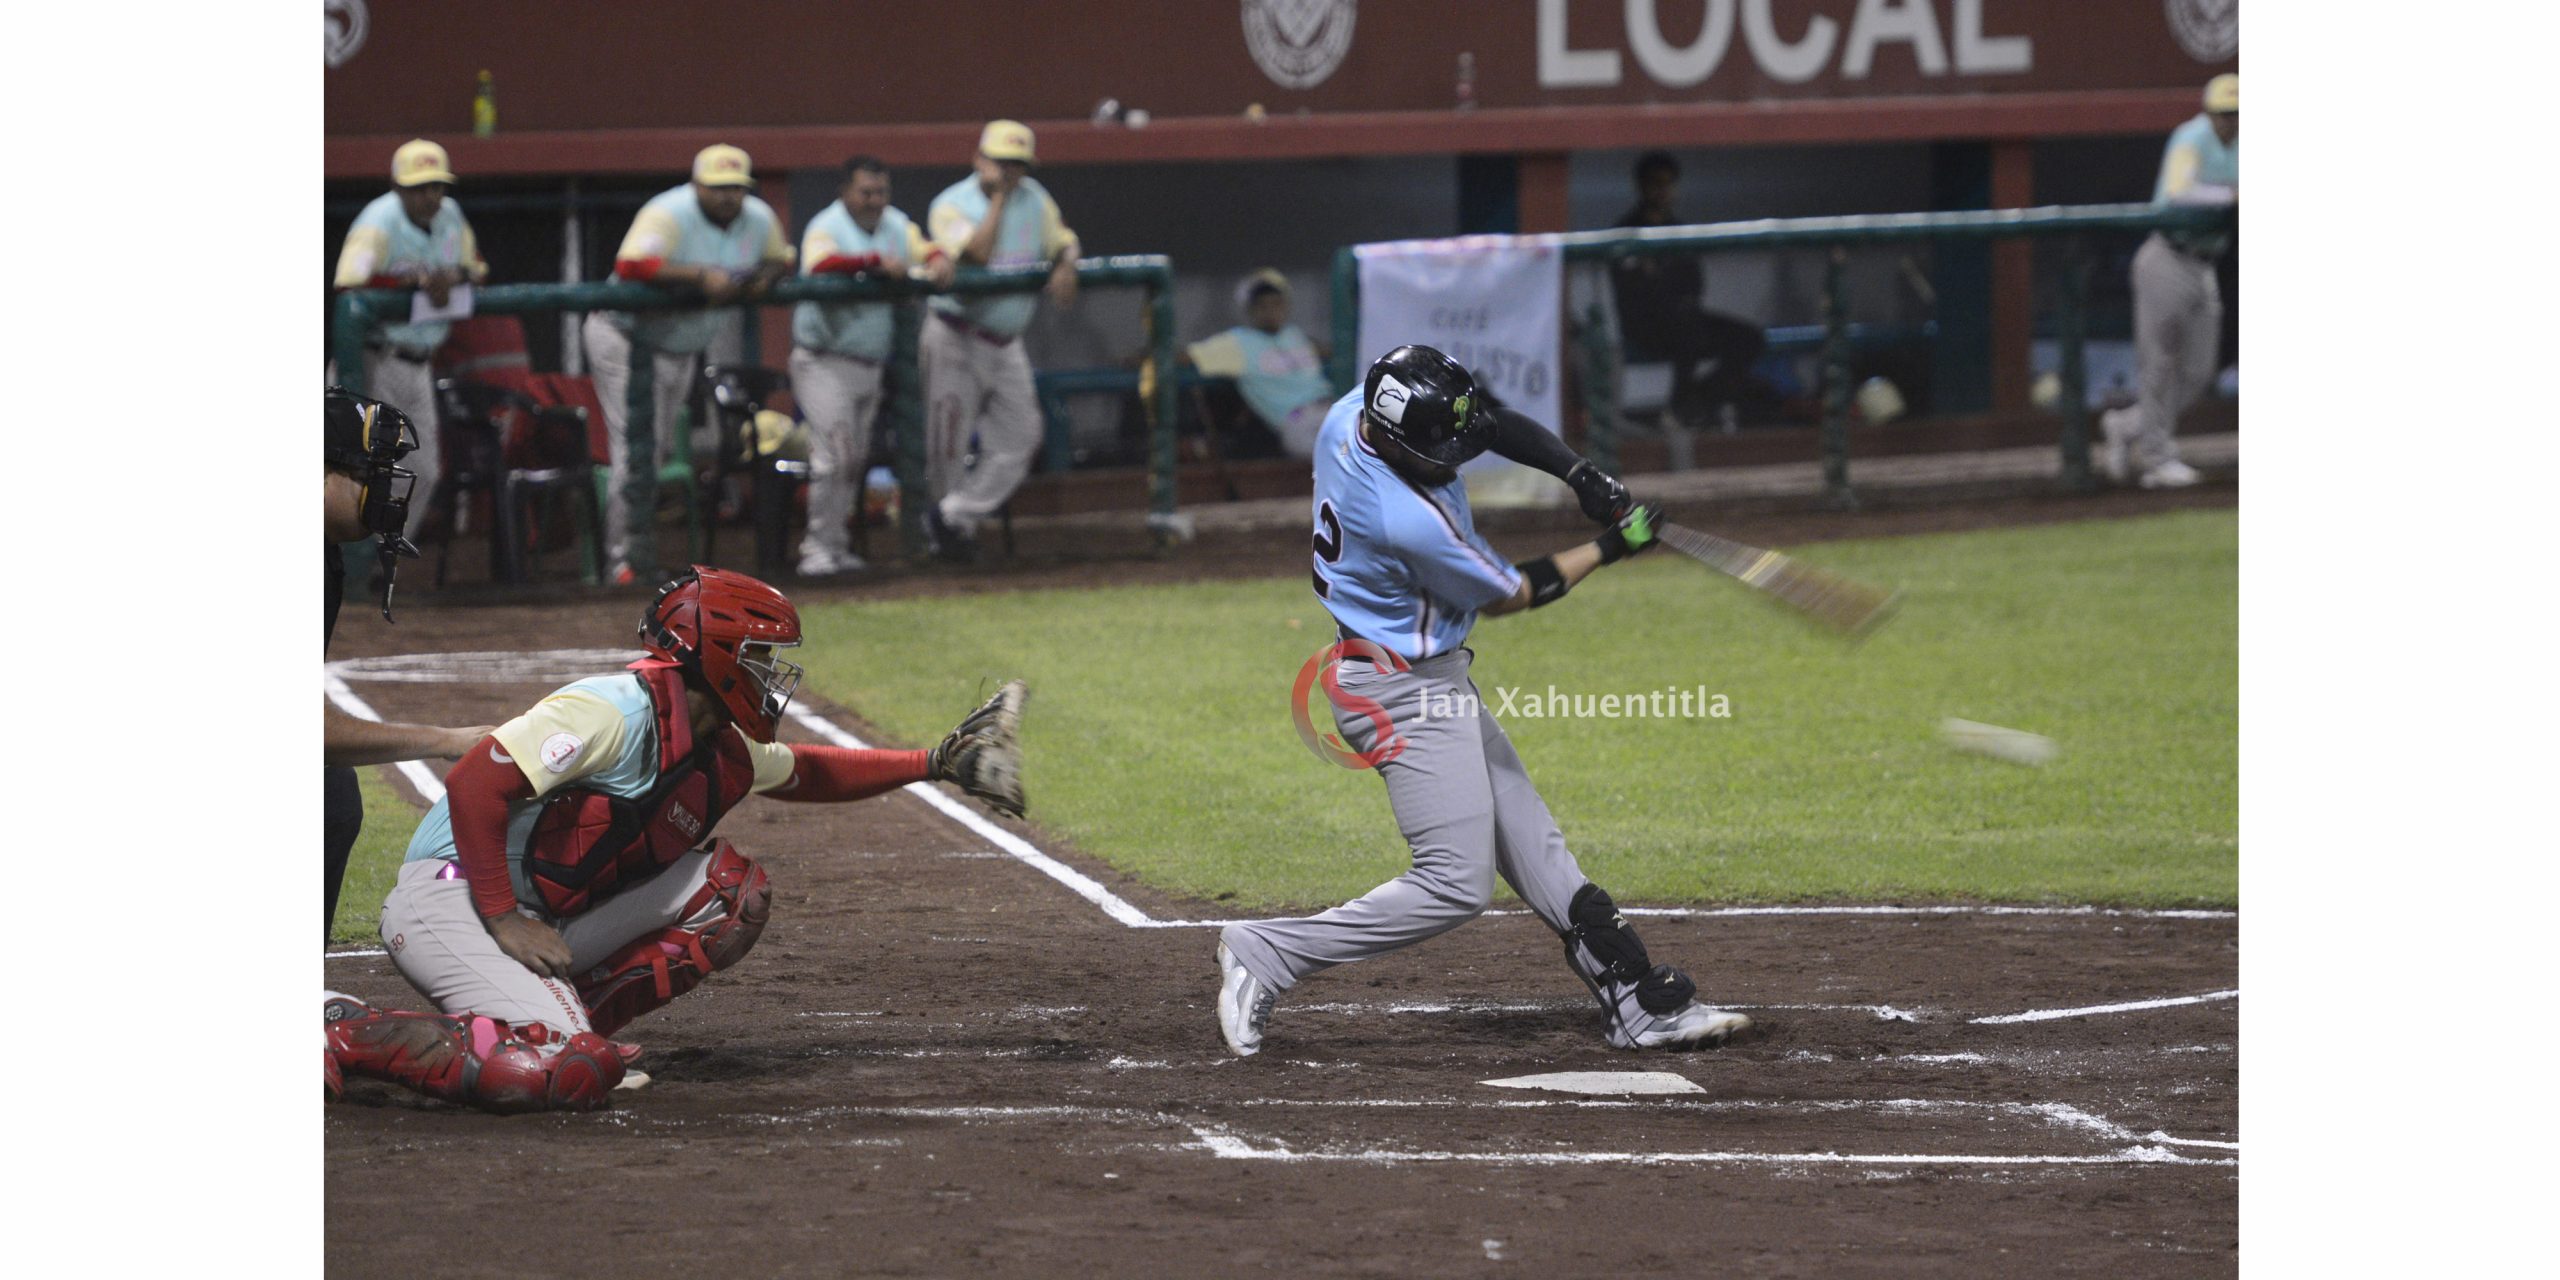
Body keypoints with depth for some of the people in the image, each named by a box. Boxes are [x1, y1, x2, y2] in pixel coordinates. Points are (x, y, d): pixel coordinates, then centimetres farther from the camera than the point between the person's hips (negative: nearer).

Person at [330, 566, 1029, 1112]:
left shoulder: (723, 753, 10)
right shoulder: (618, 711, -19)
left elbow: (804, 772, 31)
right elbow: (475, 783, -24)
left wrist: (933, 764, 27)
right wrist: (504, 920, -23)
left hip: (548, 921, 9)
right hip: (453, 896, -9)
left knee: (734, 889, 5)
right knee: (563, 1074, -29)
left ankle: (568, 1022, 1)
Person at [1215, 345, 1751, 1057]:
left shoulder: (1353, 412, -8)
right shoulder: (1413, 522, -32)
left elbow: (1493, 424, 7)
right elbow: (1511, 596, -13)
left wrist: (1580, 474, -7)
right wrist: (1610, 548, -2)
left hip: (1433, 682, 10)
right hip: (1405, 696, -10)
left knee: (1532, 847, 11)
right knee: (1455, 887, -11)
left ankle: (1640, 1002, 14)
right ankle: (1267, 956, -5)